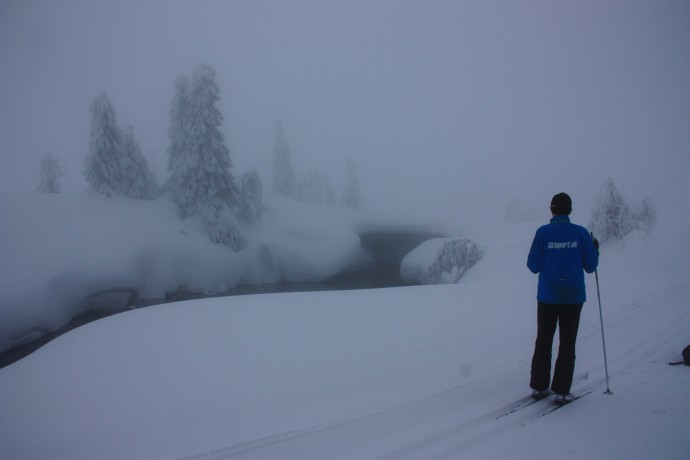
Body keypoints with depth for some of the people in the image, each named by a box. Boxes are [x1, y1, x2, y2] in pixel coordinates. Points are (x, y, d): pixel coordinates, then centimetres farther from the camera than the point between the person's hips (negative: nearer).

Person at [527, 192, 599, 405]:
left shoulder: (543, 233, -6)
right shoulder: (581, 233, -4)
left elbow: (533, 266, -5)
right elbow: (590, 266, 2)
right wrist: (595, 249, 21)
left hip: (547, 295, 0)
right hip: (573, 296, 0)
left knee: (543, 341, 12)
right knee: (567, 344, 6)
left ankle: (539, 386, 16)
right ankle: (561, 391, 5)